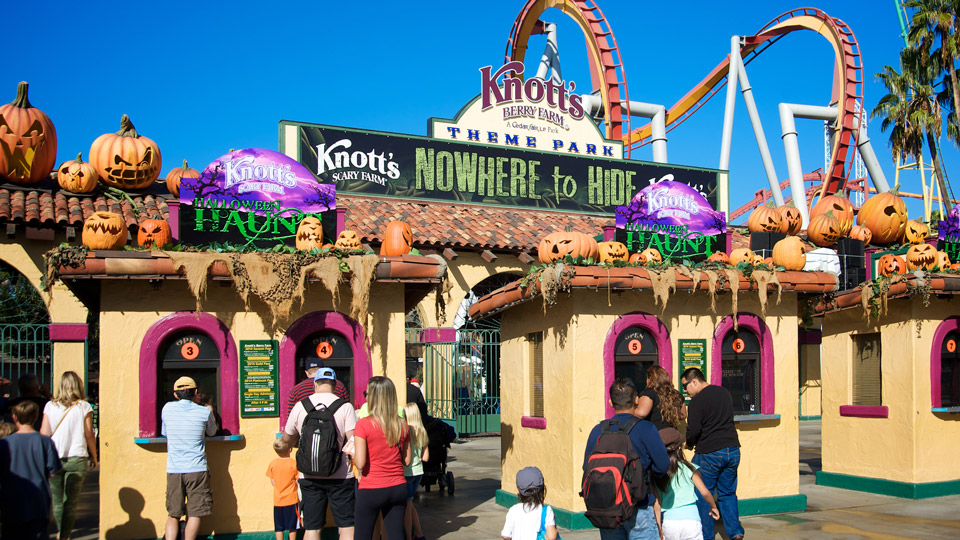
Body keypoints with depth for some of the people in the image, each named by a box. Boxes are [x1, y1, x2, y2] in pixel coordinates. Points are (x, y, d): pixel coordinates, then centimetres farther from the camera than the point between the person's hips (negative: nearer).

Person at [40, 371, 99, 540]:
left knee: (57, 501, 14)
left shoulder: (50, 406, 3)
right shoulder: (84, 407, -2)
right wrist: (93, 456, 10)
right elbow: (89, 434, -1)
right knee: (71, 501, 2)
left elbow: (44, 433, 0)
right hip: (77, 459, -2)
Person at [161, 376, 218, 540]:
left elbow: (164, 433, 17)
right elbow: (211, 433, 17)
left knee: (173, 515, 10)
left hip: (173, 470, 2)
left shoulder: (167, 409, 2)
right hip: (197, 470, -2)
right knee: (194, 514, 3)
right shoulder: (205, 412, -2)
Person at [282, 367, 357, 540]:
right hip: (340, 477, -2)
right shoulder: (345, 407, -6)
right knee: (347, 526, 6)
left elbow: (287, 439, 14)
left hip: (309, 477, 2)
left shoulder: (300, 406, 1)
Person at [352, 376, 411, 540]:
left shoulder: (363, 424, -12)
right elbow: (407, 460, 8)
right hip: (398, 488, 4)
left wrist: (352, 453, 4)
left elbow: (360, 463, -15)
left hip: (370, 490, -4)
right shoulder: (402, 425, 1)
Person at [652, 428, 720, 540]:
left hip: (668, 523, 2)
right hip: (690, 520, -1)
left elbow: (657, 505, 4)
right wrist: (713, 506, 21)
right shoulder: (688, 468, 0)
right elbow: (705, 492, 2)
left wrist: (659, 527, 10)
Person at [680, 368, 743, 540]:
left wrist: (689, 444, 4)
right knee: (728, 493, 17)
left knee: (703, 495, 7)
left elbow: (693, 431, -16)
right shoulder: (724, 392, 10)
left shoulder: (697, 401, -14)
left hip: (709, 453, -7)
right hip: (733, 450, 7)